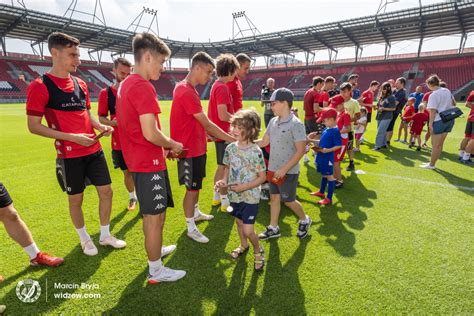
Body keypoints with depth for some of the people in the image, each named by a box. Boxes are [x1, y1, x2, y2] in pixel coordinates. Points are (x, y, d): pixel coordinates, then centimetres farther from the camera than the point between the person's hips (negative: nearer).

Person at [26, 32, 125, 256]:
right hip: (70, 155, -5)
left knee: (106, 191, 9)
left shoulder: (81, 84, 9)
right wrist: (72, 137, -21)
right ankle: (85, 239, 32)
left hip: (94, 151, 6)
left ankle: (105, 235, 29)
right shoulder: (39, 86, -10)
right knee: (76, 199, 9)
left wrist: (101, 126, -2)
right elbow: (33, 126, -11)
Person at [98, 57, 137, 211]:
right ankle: (132, 197, 34)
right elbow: (101, 117, 1)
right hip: (119, 142, 1)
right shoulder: (106, 93, -2)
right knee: (127, 172, 13)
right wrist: (111, 122, -18)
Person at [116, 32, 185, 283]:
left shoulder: (125, 84, 13)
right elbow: (150, 133, -24)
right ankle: (156, 271, 19)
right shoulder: (143, 87, -18)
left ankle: (155, 250, 45)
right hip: (149, 162, -10)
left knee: (151, 214, 24)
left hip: (137, 160, 10)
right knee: (155, 216, 3)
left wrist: (166, 145, 13)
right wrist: (173, 145, -6)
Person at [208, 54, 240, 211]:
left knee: (221, 167, 19)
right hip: (223, 133, -10)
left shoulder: (217, 85, 12)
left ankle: (217, 197, 31)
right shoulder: (222, 87, -18)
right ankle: (225, 202, 13)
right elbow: (223, 115, -24)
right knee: (225, 168, 0)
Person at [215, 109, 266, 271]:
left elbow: (262, 177, -14)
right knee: (239, 222, 23)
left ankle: (258, 250, 28)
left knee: (248, 230, -3)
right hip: (234, 195, 5)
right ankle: (243, 245, 50)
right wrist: (224, 180, -9)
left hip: (250, 197, -5)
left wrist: (244, 187, -22)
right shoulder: (230, 148, -5)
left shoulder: (255, 152, -20)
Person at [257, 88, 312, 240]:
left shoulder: (296, 124, -18)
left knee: (288, 201, 7)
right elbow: (264, 142, 10)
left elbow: (300, 151, -19)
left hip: (288, 172, -7)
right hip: (273, 169, 7)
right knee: (274, 198, 14)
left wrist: (284, 169, -22)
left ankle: (304, 220, 35)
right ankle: (273, 228, 30)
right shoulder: (273, 121, 4)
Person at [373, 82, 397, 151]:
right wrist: (377, 107, -1)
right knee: (383, 131, 15)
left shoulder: (391, 97, -9)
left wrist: (383, 108, -17)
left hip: (386, 117, -7)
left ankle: (377, 146, -10)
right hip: (379, 116, 7)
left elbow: (393, 108, -10)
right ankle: (384, 144, 26)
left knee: (380, 132, -12)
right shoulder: (381, 96, 10)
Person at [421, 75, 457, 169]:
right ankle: (432, 162, 22)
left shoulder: (433, 95, -15)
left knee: (436, 145, 1)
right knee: (440, 144, 13)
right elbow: (454, 104, 21)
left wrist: (430, 124, -16)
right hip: (450, 119, 8)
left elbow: (433, 111, -19)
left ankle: (431, 165, 9)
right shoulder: (447, 91, 9)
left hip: (439, 121, -8)